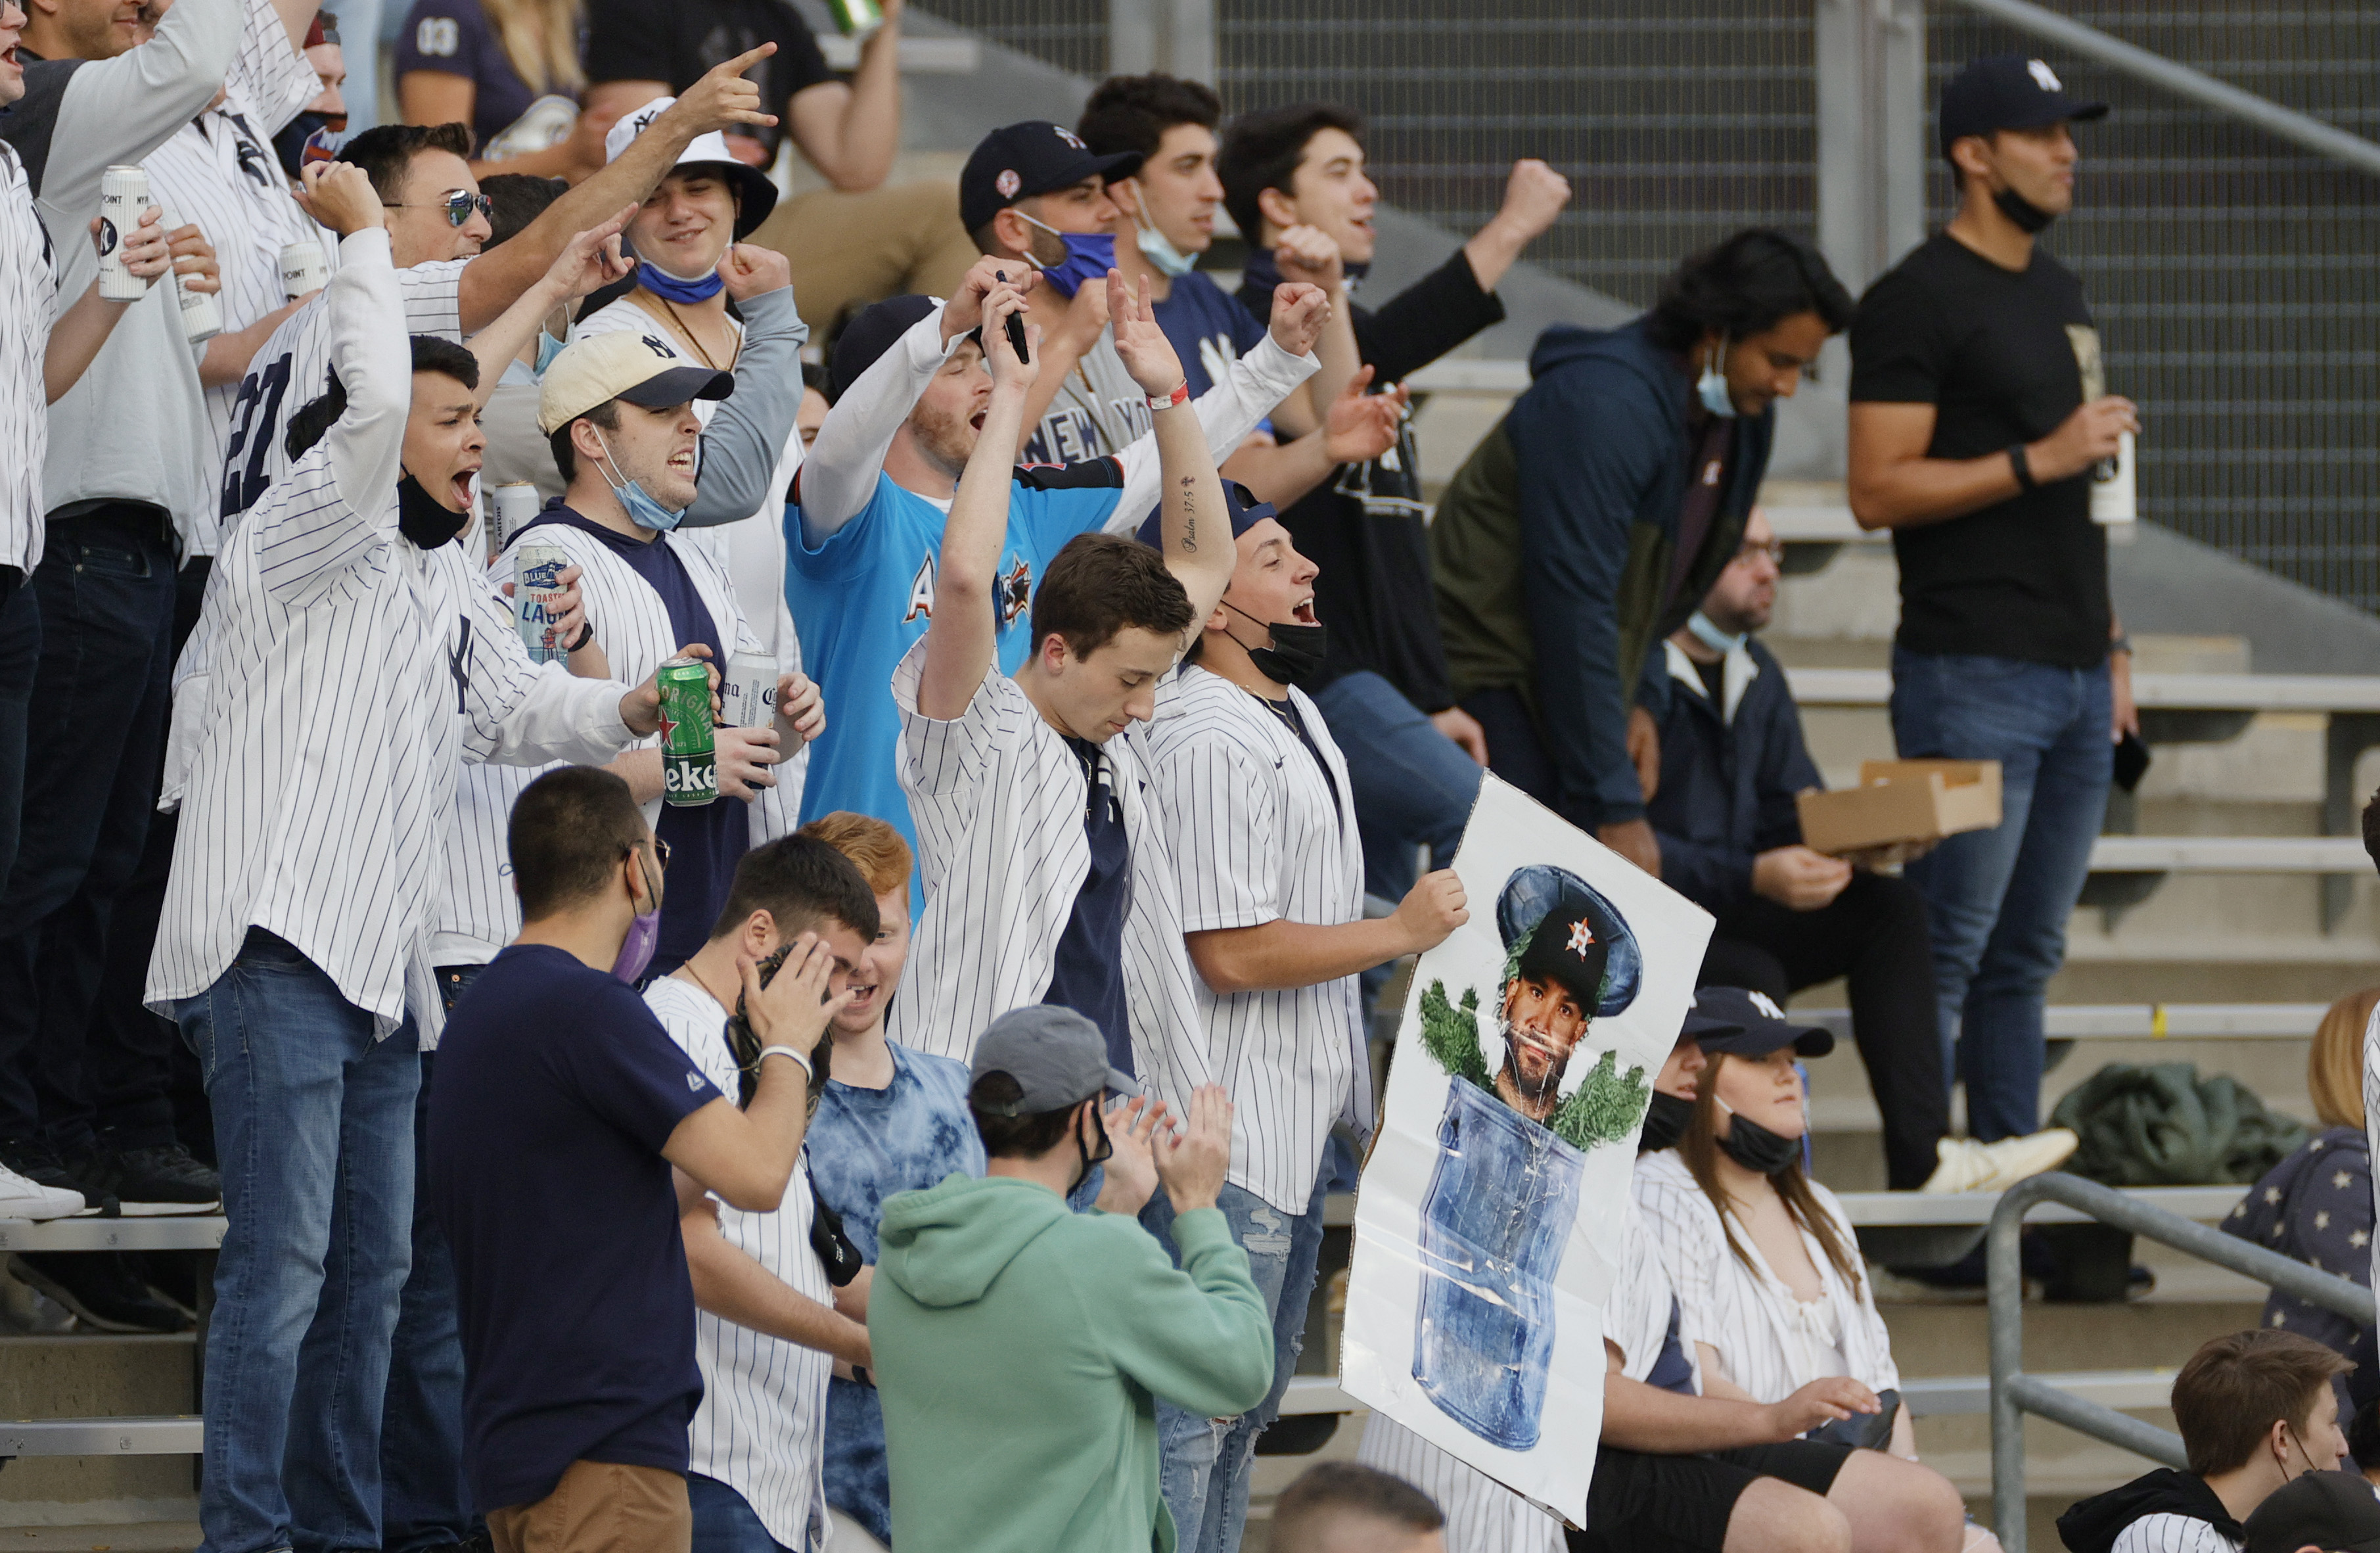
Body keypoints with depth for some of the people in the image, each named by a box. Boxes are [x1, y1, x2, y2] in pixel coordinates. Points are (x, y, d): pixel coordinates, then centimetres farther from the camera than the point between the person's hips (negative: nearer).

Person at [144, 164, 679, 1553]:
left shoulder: (453, 582, 23)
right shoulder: (308, 542, -5)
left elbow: (517, 707, 22)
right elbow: (373, 404, -20)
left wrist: (630, 709, 4)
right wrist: (366, 236, -10)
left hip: (382, 969, 9)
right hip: (278, 947, -9)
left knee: (371, 1269, 10)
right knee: (282, 1264, -12)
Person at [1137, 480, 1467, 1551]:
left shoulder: (1294, 717, 14)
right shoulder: (1208, 741, -20)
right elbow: (1232, 950, -25)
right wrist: (1403, 932, -16)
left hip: (1299, 1127, 11)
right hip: (1227, 1140, -11)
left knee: (1250, 1402, 18)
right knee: (1196, 1408, -8)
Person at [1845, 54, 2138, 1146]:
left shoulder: (2056, 293, 19)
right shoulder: (1917, 300, -8)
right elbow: (1877, 491, -14)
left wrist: (2111, 642, 20)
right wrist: (2038, 461, -18)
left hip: (2073, 678, 8)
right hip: (1974, 677, -8)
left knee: (2027, 958, 10)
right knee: (1949, 954, -10)